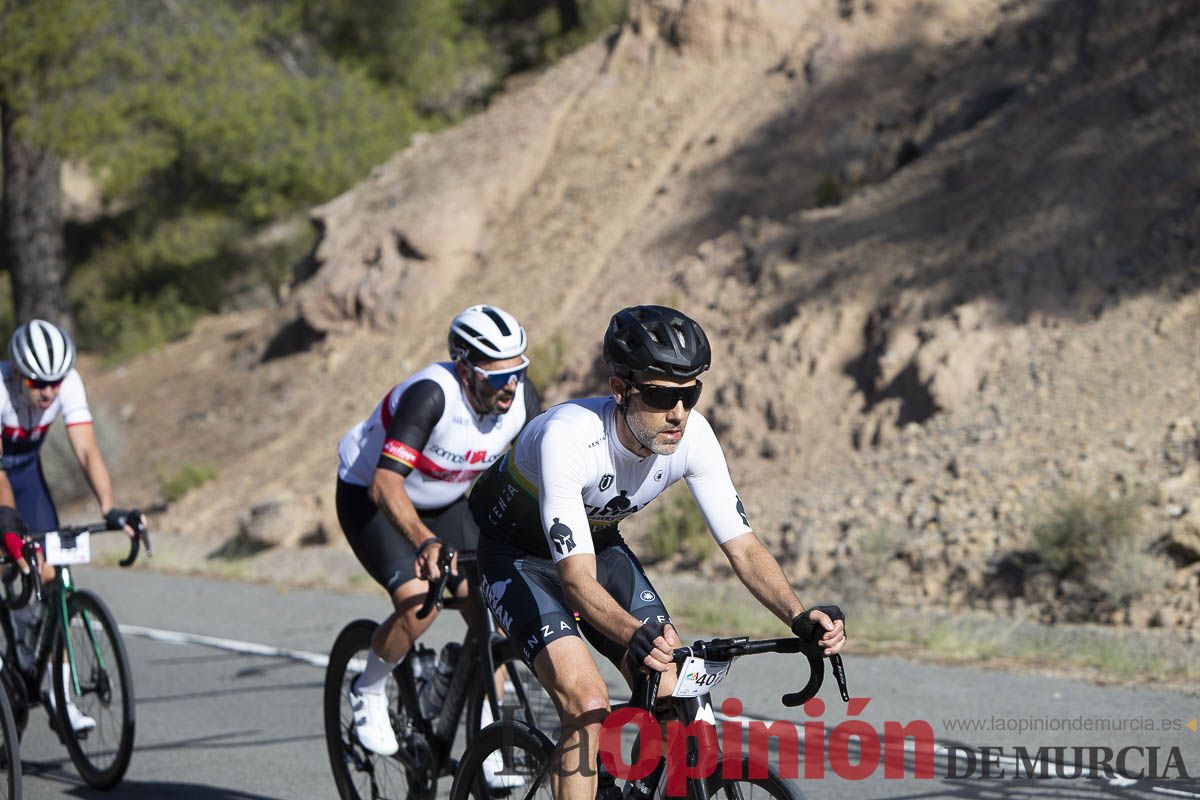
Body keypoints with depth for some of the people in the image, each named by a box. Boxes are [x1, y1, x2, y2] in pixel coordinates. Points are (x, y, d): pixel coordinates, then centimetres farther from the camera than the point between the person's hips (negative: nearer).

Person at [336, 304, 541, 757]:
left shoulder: (522, 397, -20)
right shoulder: (432, 395, -36)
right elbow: (385, 484, -44)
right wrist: (426, 542, -60)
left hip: (445, 501, 6)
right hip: (370, 497, -6)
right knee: (419, 604, -26)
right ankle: (369, 692, 3)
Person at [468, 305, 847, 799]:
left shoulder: (693, 435, -22)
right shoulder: (569, 436, -38)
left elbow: (742, 546, -17)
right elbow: (578, 580, -42)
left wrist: (799, 618, -34)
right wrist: (636, 636, -61)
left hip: (599, 543, 6)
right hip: (518, 552, -6)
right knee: (589, 706, -24)